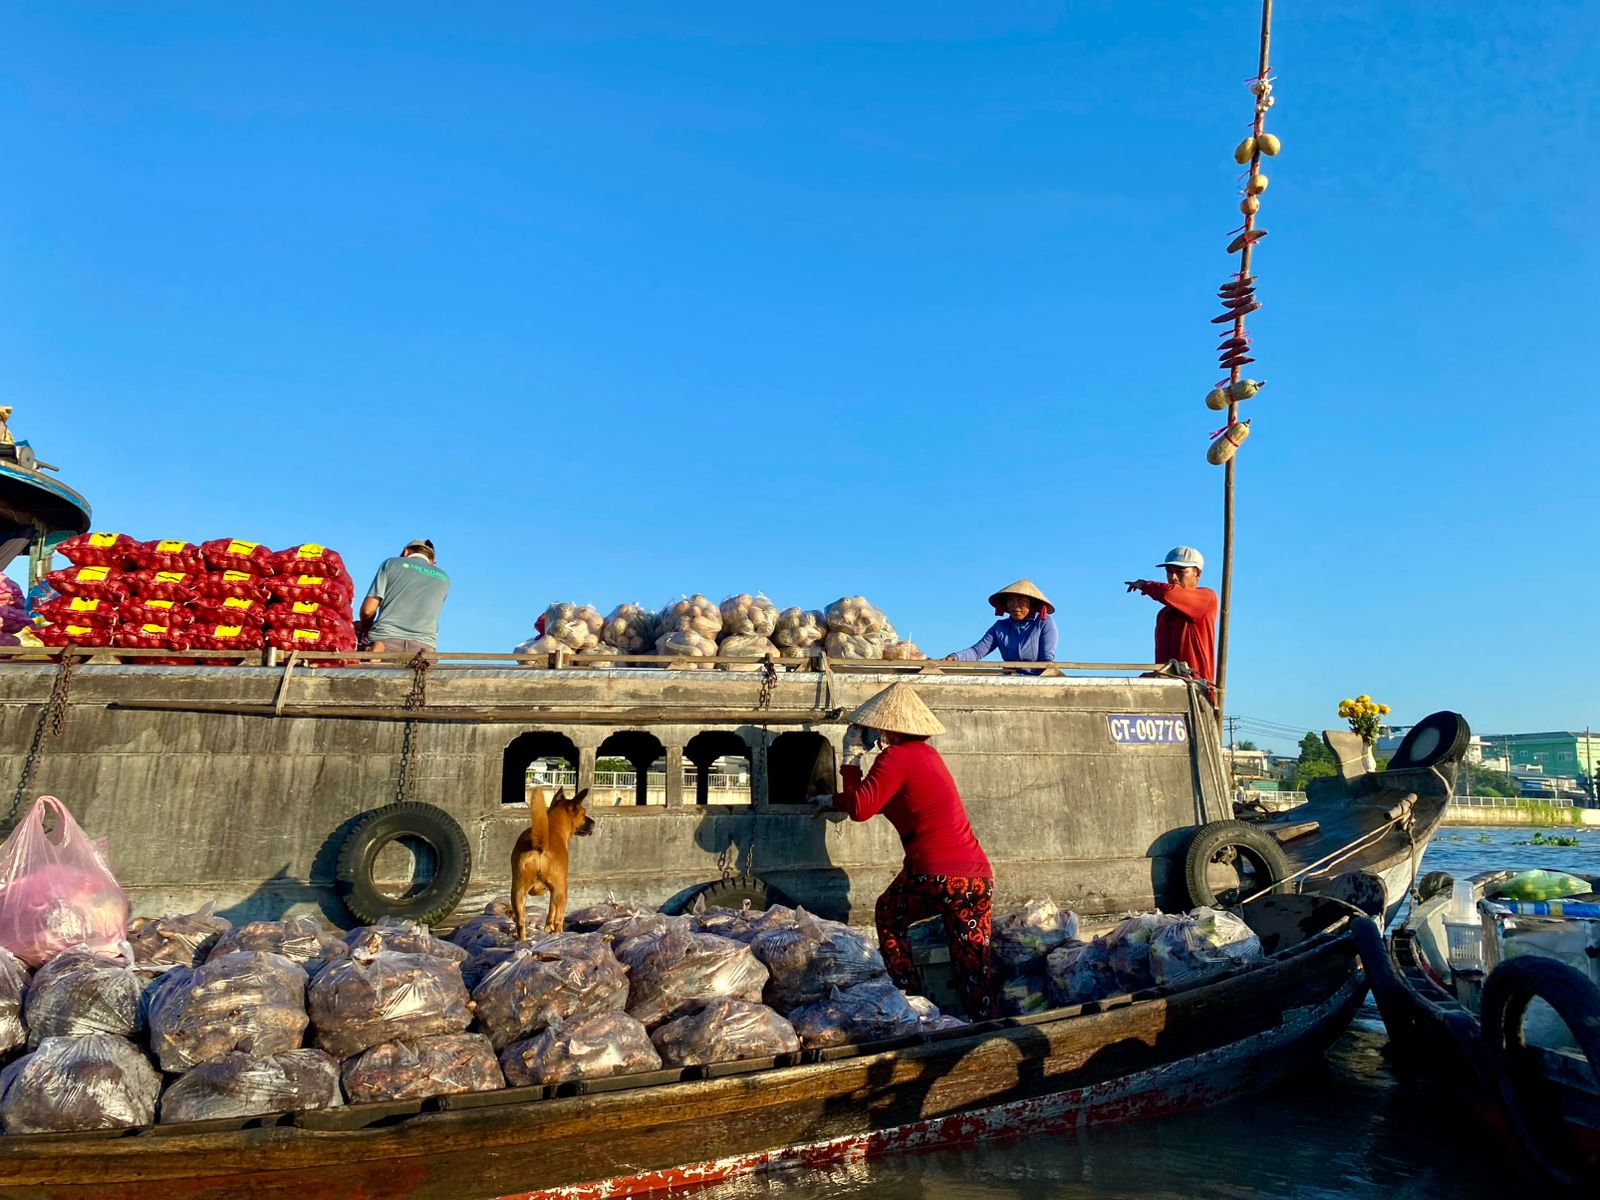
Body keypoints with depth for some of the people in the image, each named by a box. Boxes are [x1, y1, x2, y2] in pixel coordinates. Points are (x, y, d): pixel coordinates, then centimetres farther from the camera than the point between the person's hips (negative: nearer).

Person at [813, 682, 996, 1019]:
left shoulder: (897, 756, -8)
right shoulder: (927, 754, 18)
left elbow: (860, 808, -10)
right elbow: (881, 800, 29)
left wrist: (851, 757, -1)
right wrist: (836, 800, 34)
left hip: (935, 876, -6)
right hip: (979, 877, 7)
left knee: (888, 916, 23)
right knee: (975, 969, 11)